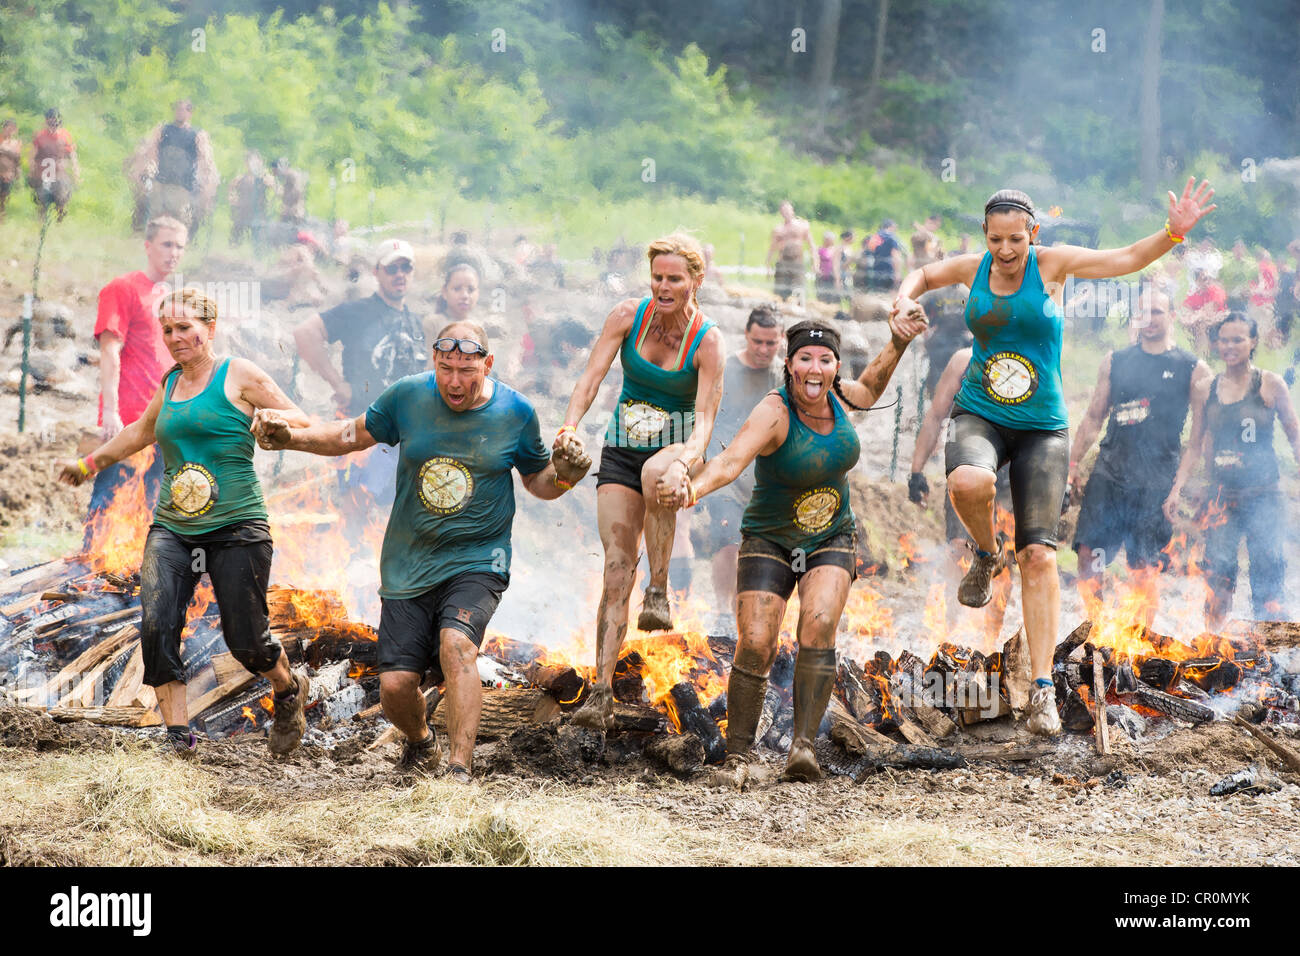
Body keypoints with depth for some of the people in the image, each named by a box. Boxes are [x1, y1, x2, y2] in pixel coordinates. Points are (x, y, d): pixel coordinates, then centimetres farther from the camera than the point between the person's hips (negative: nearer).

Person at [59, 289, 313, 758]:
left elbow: (303, 424, 1)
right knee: (156, 625, -16)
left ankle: (289, 691, 30)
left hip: (236, 528, -5)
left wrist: (271, 418, -20)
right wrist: (92, 462, 43)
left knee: (246, 640, -4)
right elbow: (142, 431, 36)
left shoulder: (238, 376, 0)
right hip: (172, 529, 5)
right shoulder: (170, 384, 16)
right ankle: (179, 737, -11)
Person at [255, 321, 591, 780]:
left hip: (477, 560, -2)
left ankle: (460, 770, -28)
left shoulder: (516, 412, -4)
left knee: (456, 643, -31)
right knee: (395, 686, -4)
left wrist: (562, 477, -13)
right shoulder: (407, 396, -3)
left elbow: (537, 481, 9)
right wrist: (292, 437, 0)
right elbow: (354, 434, 12)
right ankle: (420, 741, 32)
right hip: (409, 565, 2)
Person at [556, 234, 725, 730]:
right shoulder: (628, 316, -4)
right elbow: (591, 377, -8)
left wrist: (689, 457, -38)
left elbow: (705, 417, -17)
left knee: (656, 471, -40)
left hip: (678, 446, -2)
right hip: (621, 449, 2)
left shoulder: (707, 340, -11)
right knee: (617, 564, -11)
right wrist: (570, 426, -27)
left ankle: (659, 591, -26)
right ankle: (602, 692, -13)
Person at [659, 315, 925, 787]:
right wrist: (691, 487, -61)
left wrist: (897, 343, 6)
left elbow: (870, 386, 22)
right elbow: (731, 460, -41)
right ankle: (738, 757, -1)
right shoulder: (773, 414, -22)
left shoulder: (838, 397, -5)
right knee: (755, 645, -15)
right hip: (770, 541, -3)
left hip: (831, 541, 3)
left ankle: (803, 745, -27)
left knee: (819, 625, -24)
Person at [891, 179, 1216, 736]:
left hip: (1042, 427, -1)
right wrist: (904, 298, 3)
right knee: (967, 482, -36)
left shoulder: (1051, 264, -3)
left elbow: (1125, 260, -7)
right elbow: (924, 275, 25)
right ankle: (986, 556, -1)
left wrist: (1173, 233, -23)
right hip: (979, 416, 1)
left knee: (1038, 556, -8)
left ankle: (1043, 689, -6)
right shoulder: (974, 269, 5)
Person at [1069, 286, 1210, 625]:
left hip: (1156, 483, -3)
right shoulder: (1115, 362, 12)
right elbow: (1094, 417, 17)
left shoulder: (1193, 370, 3)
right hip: (1109, 473, 3)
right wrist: (1072, 464, 11)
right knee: (1088, 553, -5)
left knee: (1146, 569, -3)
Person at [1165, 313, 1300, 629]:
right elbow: (1195, 445, 15)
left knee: (1267, 577, -7)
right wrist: (1177, 488, 9)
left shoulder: (1269, 384, -1)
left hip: (1263, 495, -3)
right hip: (1222, 494, 3)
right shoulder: (1205, 390, 9)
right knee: (1217, 574, 0)